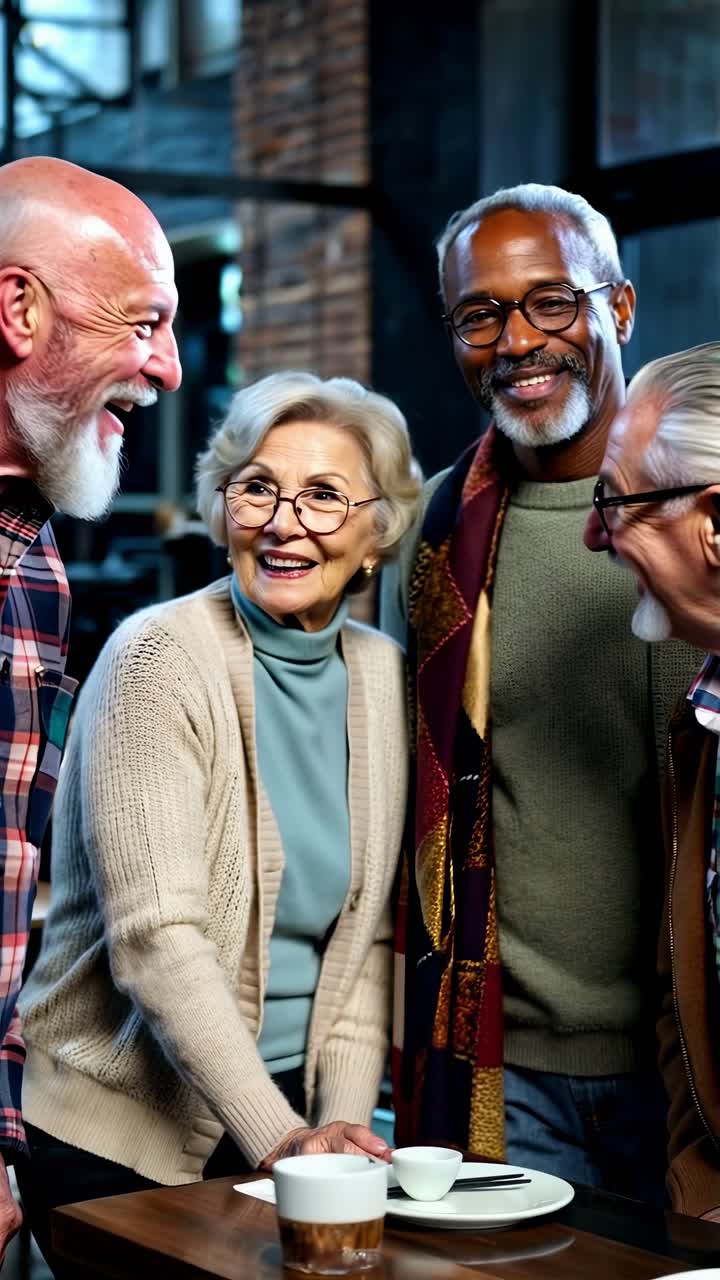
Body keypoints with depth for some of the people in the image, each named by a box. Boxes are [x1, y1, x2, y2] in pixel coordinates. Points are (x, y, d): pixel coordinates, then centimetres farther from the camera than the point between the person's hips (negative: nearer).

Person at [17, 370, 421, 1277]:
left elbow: (367, 932, 5)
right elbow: (155, 937, -21)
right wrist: (274, 1135, -25)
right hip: (120, 1135, -5)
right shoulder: (162, 658, -14)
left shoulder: (380, 675, 3)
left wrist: (343, 1117, -6)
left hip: (290, 1116, 5)